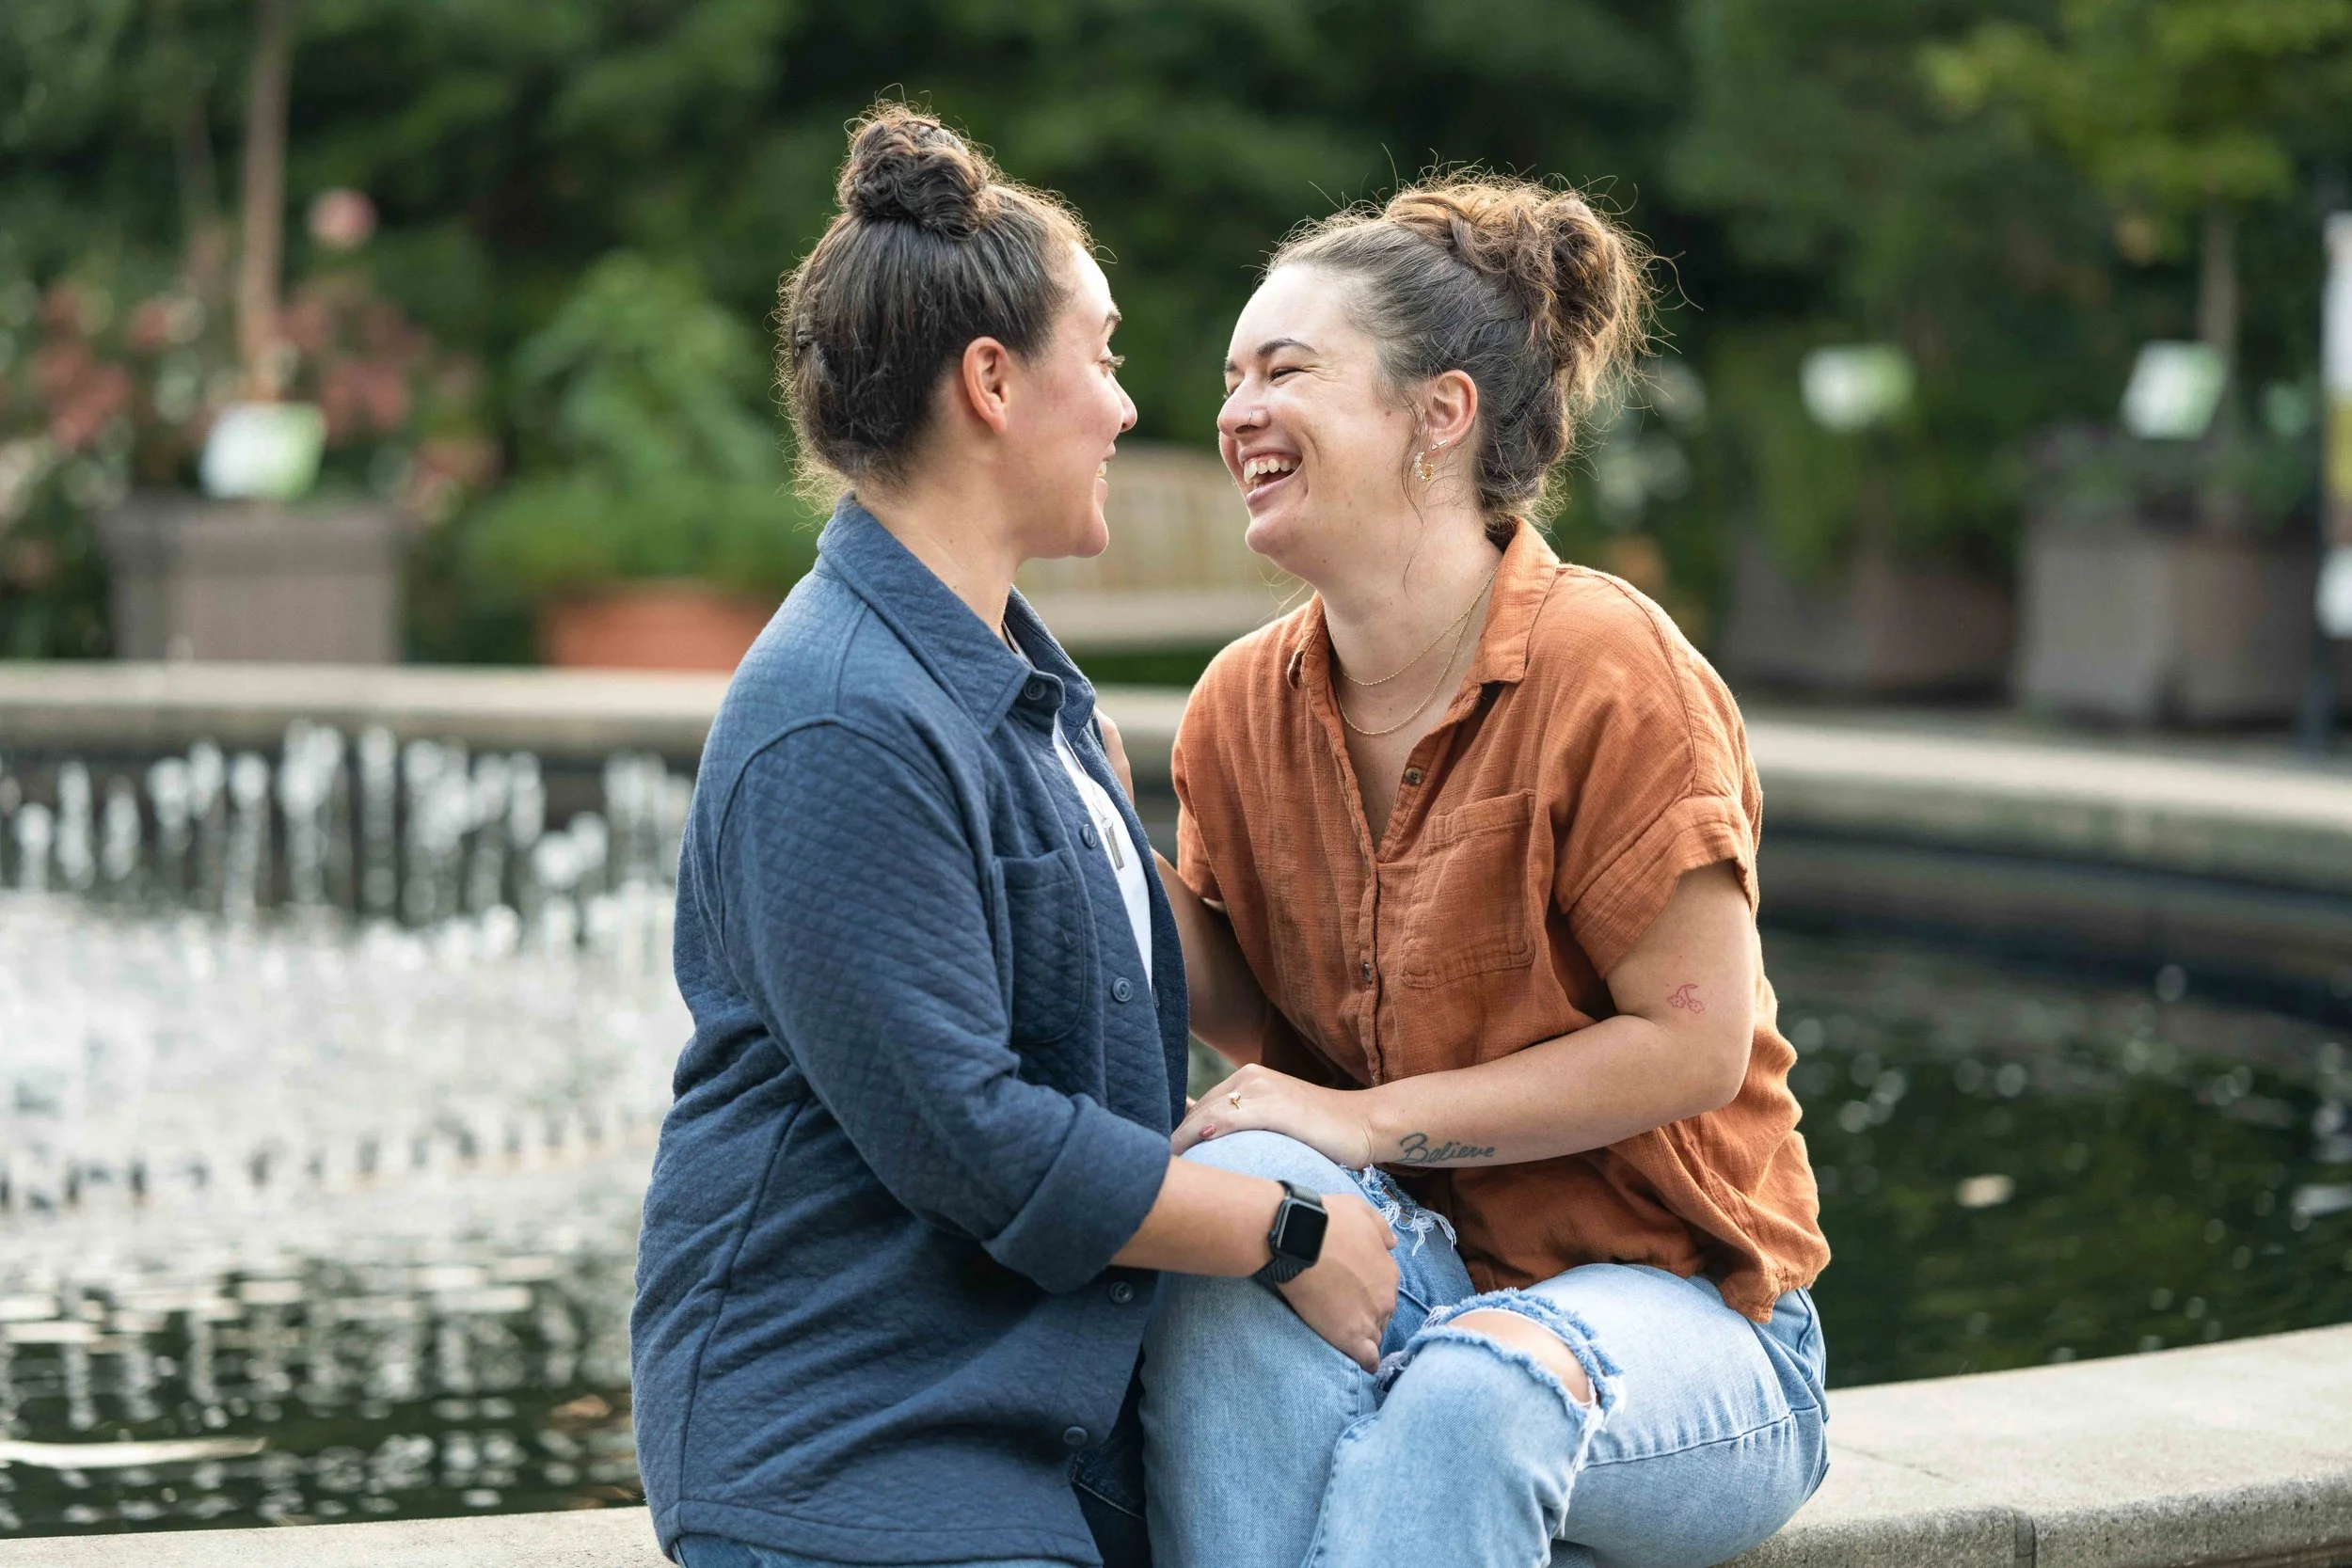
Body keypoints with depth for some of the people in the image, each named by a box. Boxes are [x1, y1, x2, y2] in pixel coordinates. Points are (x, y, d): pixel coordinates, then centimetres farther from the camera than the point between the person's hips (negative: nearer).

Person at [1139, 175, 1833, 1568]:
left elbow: (1697, 1041, -15)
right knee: (1242, 1180, -29)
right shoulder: (1244, 707, 4)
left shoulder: (1609, 668, -15)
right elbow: (1248, 1012, 9)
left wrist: (1377, 1117, -17)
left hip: (1674, 1309, -4)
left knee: (1477, 1389, -38)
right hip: (1415, 1266, 5)